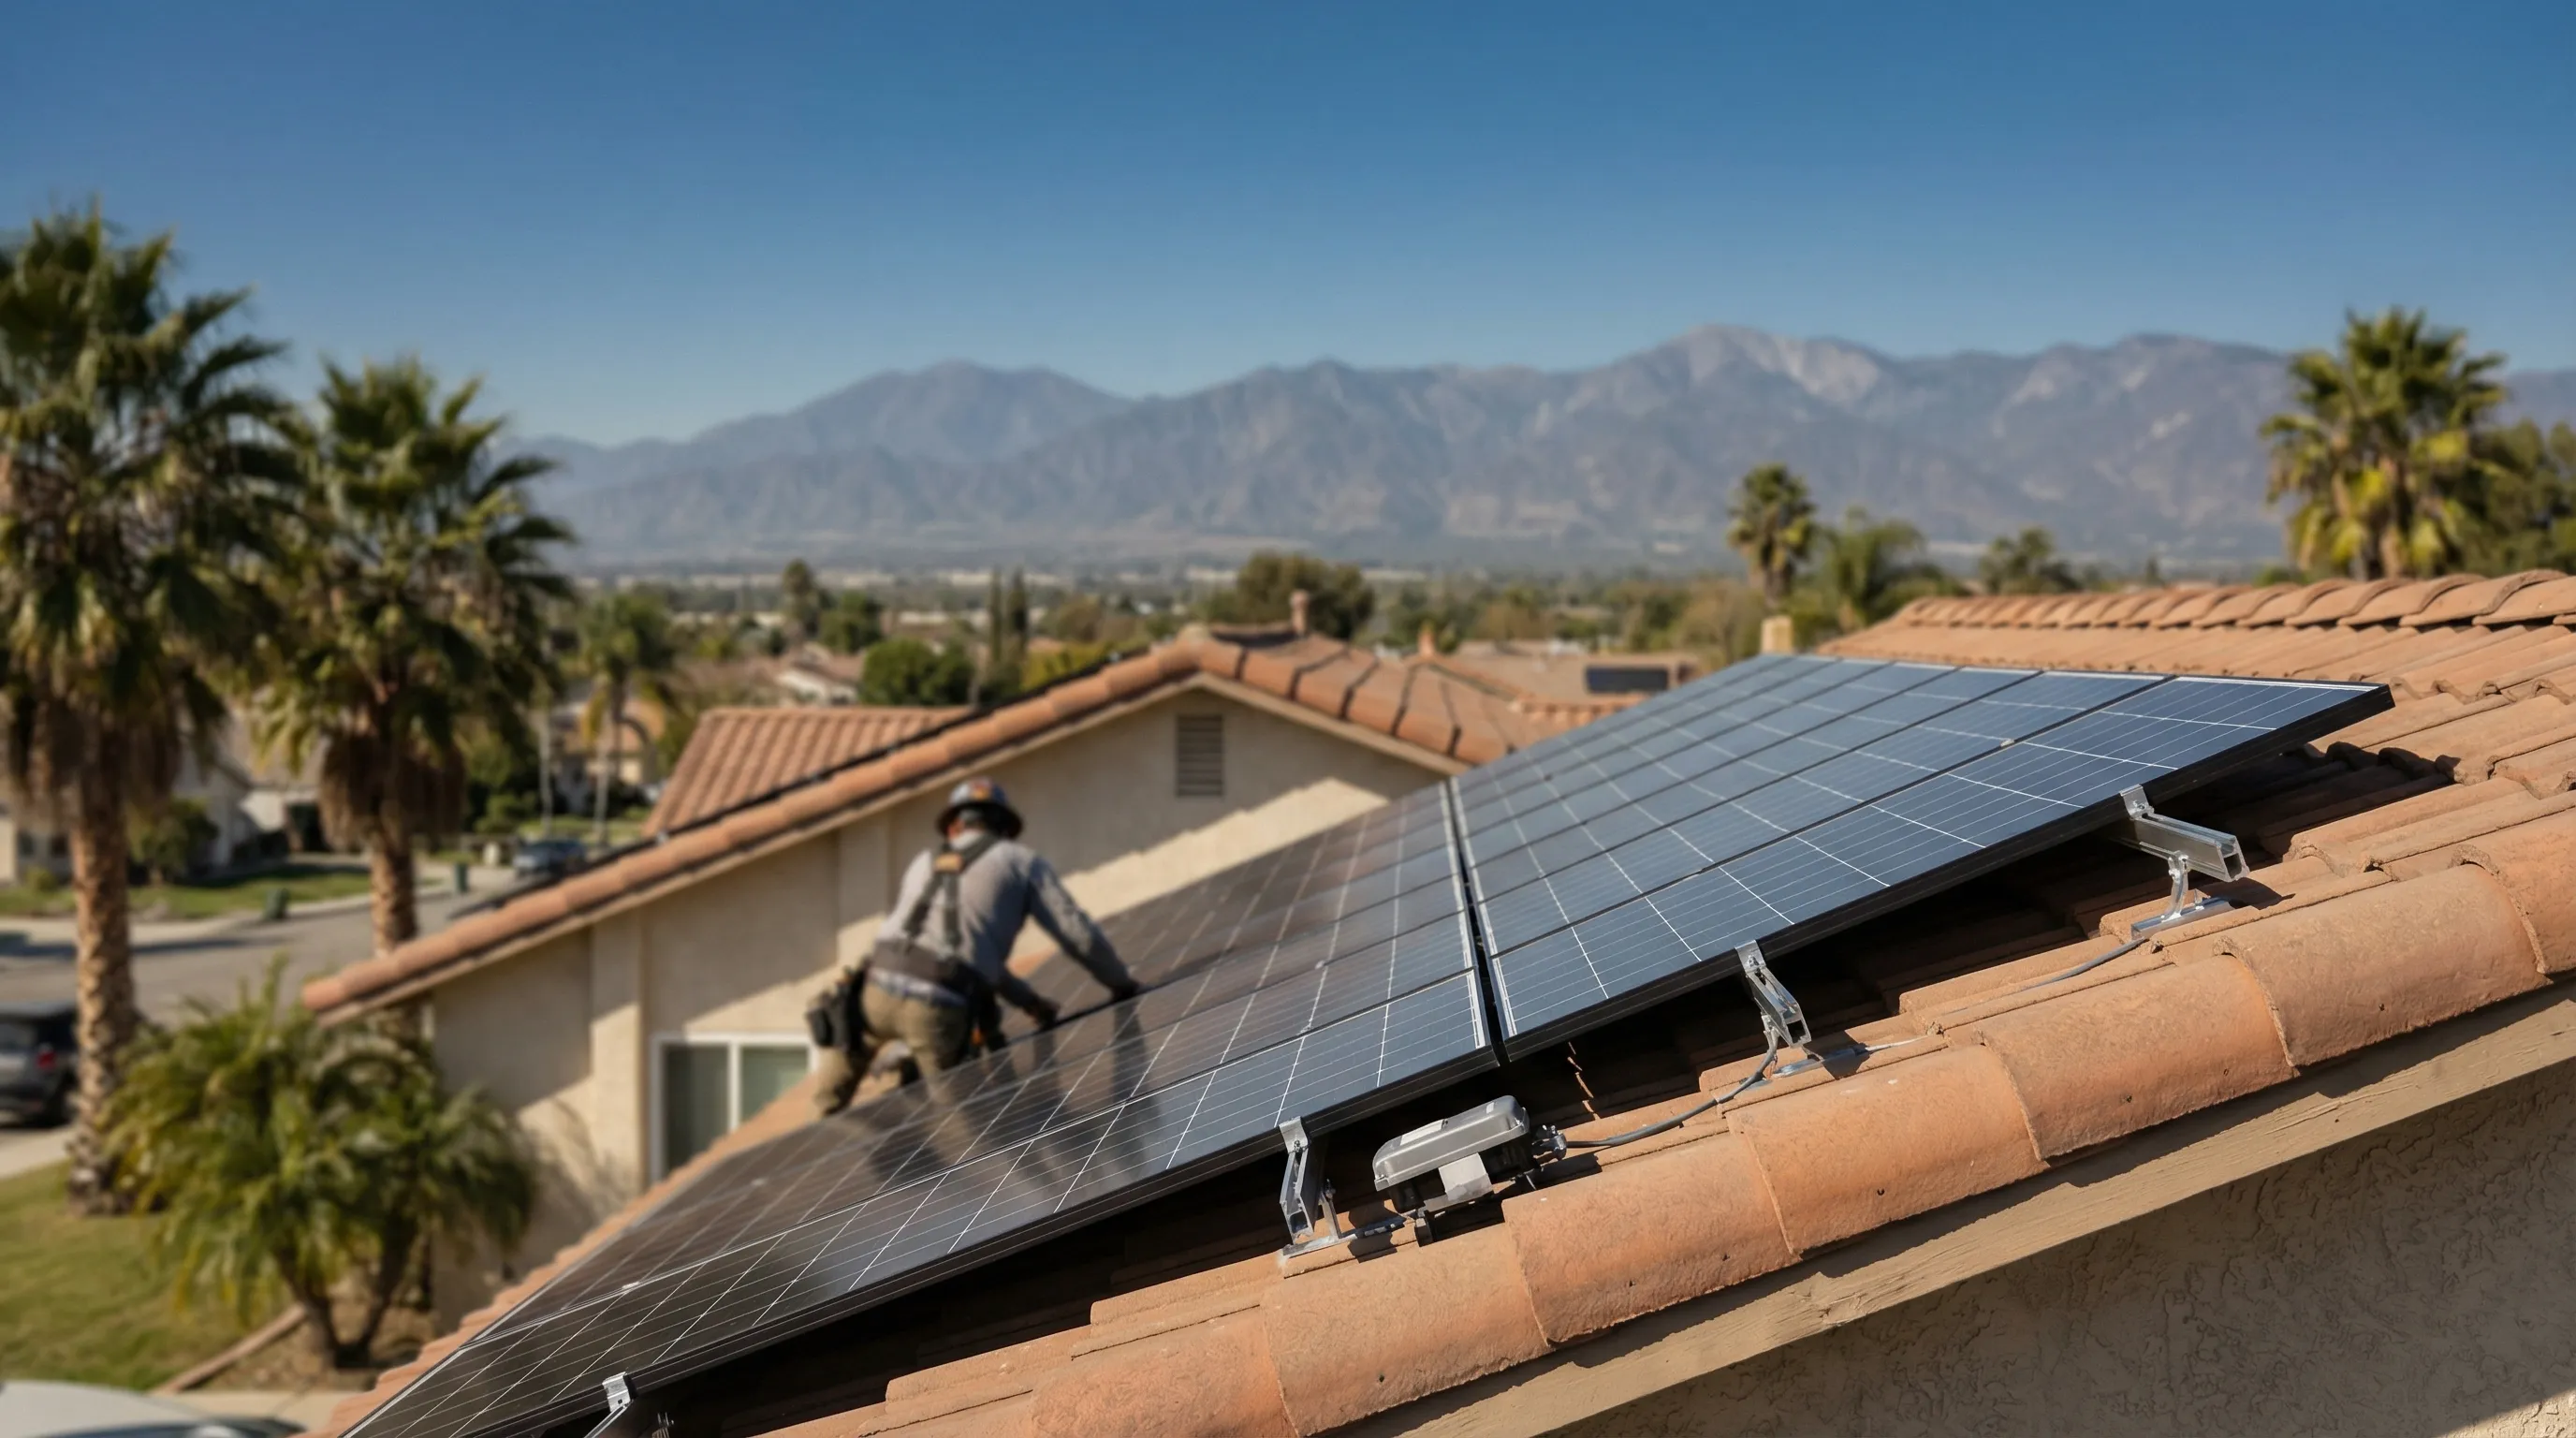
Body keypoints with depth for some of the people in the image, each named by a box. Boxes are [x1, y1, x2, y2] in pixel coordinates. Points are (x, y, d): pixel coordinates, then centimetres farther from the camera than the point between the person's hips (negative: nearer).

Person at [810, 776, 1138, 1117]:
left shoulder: (924, 862, 30)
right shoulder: (1023, 860, 16)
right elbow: (1078, 933, 11)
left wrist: (1027, 999, 41)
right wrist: (1122, 984, 27)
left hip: (880, 987, 4)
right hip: (941, 1008, -4)